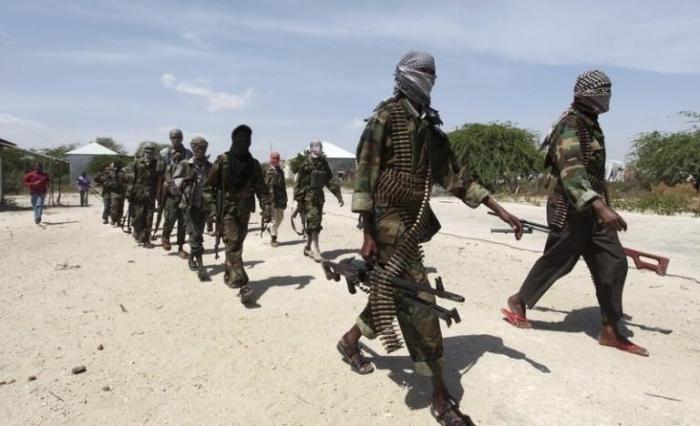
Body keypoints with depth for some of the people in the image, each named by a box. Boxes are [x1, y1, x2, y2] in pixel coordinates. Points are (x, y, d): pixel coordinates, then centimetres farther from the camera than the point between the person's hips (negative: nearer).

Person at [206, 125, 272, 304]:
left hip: (244, 210, 4)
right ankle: (242, 285, -18)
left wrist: (266, 206, -11)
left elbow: (261, 187, 3)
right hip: (227, 209, -4)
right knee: (233, 245, -13)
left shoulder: (253, 163, 5)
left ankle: (229, 276, 33)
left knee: (237, 244, 14)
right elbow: (210, 186, 0)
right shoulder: (222, 161, -5)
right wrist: (214, 207, -6)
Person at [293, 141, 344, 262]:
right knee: (314, 221, -13)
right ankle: (315, 249, -12)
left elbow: (330, 180, 13)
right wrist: (299, 199, -12)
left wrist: (338, 195, 7)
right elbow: (299, 182, -8)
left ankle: (308, 247, 24)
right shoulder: (306, 163, -7)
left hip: (319, 196, 6)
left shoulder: (323, 163, 10)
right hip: (309, 196, -6)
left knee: (314, 222, 12)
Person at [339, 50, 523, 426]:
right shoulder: (386, 116, -8)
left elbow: (455, 175, 14)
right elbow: (365, 174, -13)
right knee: (420, 304, -8)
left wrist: (501, 212, 10)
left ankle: (349, 341, 42)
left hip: (412, 224, 9)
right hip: (390, 224, -8)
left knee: (394, 294, 18)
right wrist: (367, 234, -18)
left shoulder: (429, 126, 15)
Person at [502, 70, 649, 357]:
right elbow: (571, 171, -33)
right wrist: (601, 205, -45)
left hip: (592, 210, 9)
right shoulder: (570, 127, -18)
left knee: (613, 264, 5)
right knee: (555, 262, 2)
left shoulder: (590, 124, 14)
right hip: (571, 211, -9)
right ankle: (518, 303, 24)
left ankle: (610, 330, 14)